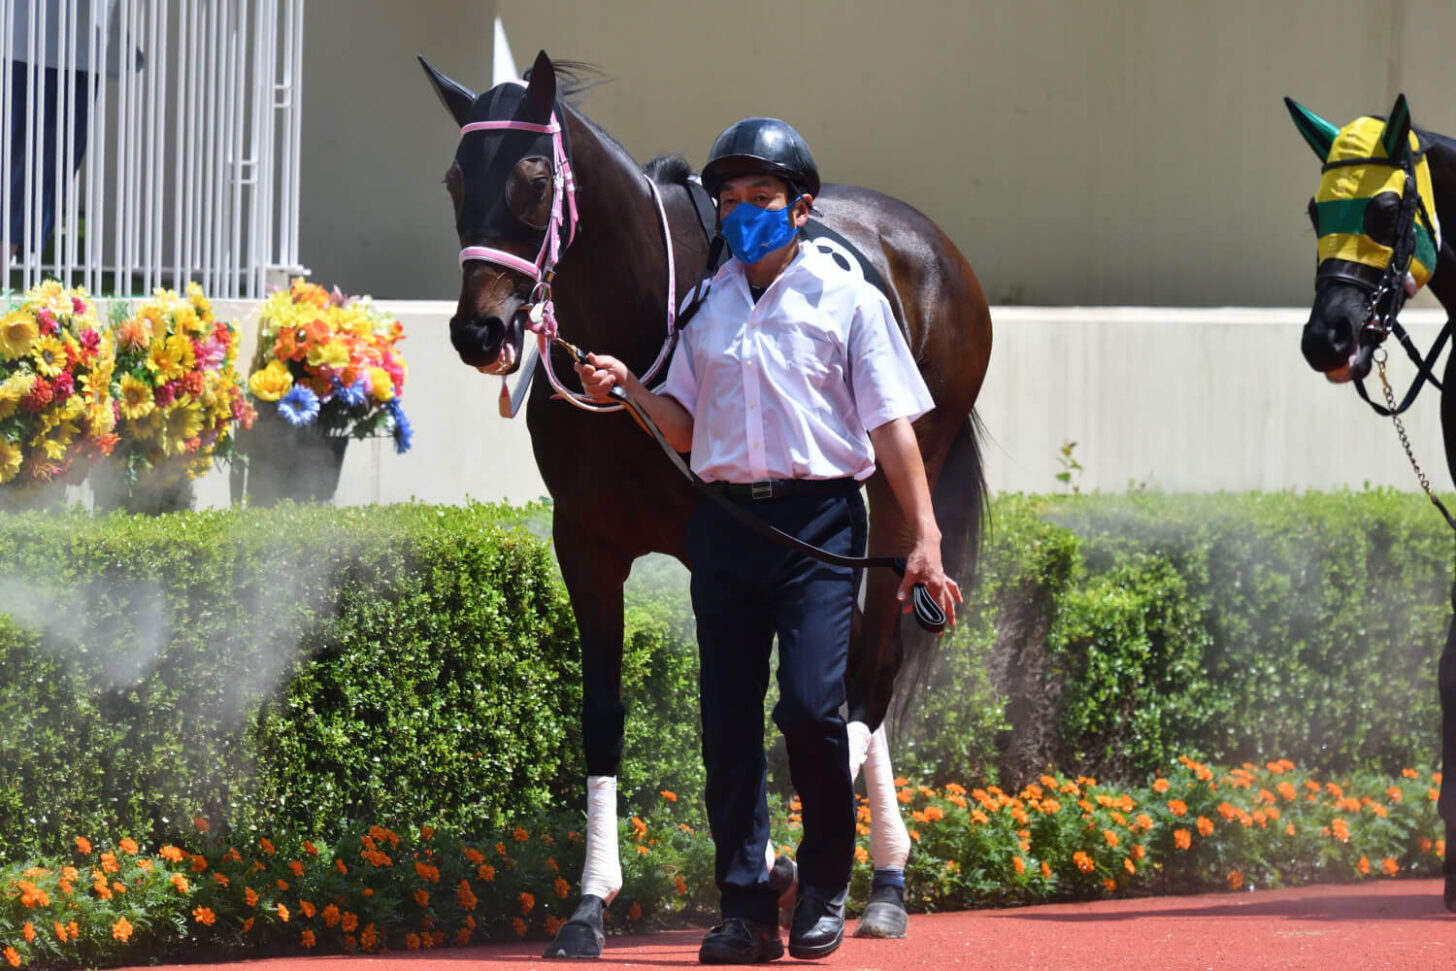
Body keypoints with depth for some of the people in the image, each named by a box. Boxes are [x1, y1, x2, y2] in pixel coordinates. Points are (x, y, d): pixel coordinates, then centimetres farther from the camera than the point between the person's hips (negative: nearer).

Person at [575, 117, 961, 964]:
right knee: (728, 722, 1)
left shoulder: (848, 300, 2)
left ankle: (825, 891, 4)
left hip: (819, 520, -4)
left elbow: (892, 426, -1)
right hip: (725, 520, 4)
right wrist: (628, 388, -1)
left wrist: (925, 540, -8)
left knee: (811, 707, -15)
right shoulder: (707, 307, 14)